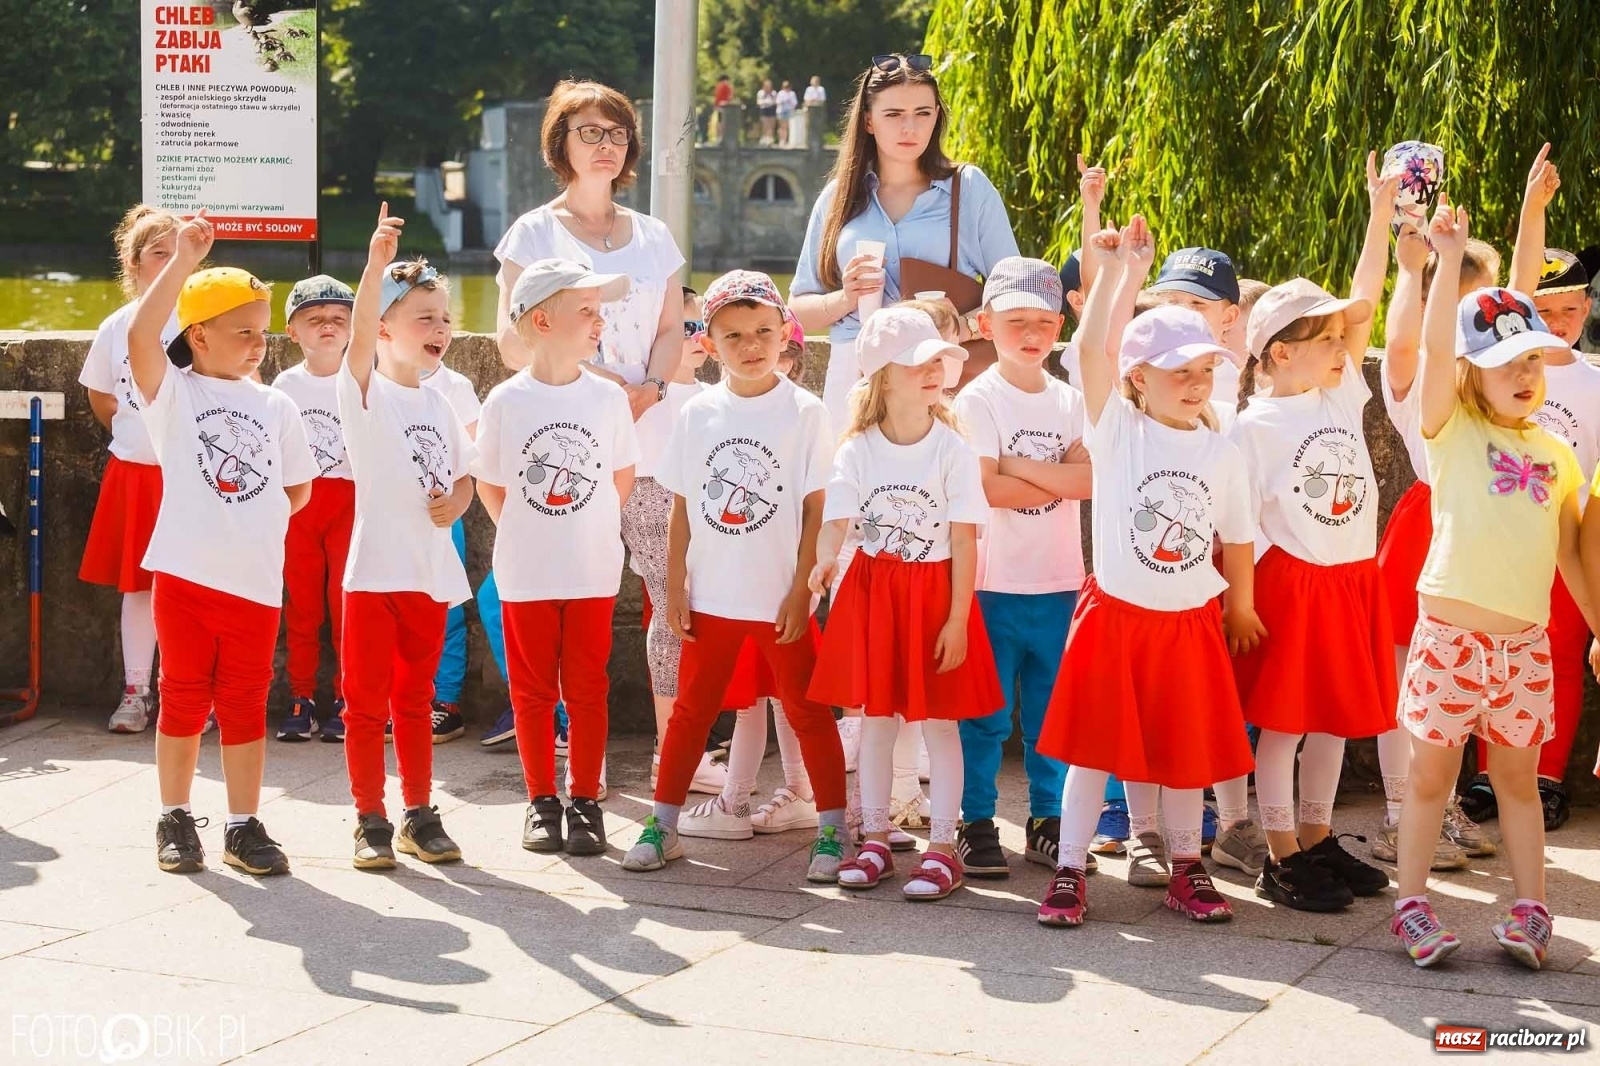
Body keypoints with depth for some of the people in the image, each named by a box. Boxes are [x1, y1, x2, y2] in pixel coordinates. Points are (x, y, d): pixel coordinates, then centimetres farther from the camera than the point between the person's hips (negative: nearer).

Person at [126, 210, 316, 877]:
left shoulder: (275, 407, 9)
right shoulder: (173, 392, -1)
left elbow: (298, 488, 19)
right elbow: (140, 335, -20)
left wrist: (255, 520, 4)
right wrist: (184, 260, -22)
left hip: (256, 578, 3)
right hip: (185, 572, -2)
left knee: (245, 703, 7)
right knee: (184, 698, 7)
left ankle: (243, 828, 14)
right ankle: (175, 821, 19)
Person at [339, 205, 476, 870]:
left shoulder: (438, 403, 11)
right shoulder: (365, 391, -7)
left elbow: (463, 471, 21)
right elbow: (359, 334, -26)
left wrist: (457, 501, -3)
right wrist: (377, 263, -41)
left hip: (430, 571, 5)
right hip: (376, 568, -5)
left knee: (415, 699, 14)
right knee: (367, 702, 1)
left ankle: (420, 816, 22)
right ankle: (371, 822, 9)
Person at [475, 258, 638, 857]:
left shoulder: (608, 398, -1)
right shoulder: (506, 401, -5)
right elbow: (490, 485, 4)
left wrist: (588, 531, 7)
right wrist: (526, 534, 1)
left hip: (592, 572, 1)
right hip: (525, 575, -1)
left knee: (587, 689, 5)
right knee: (533, 689, 8)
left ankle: (585, 802, 14)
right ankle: (542, 801, 19)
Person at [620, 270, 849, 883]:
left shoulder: (804, 413, -6)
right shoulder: (697, 414, 2)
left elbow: (815, 510, -5)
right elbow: (681, 510, 6)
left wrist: (801, 591, -9)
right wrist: (674, 590, 2)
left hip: (780, 598, -3)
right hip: (711, 597, 3)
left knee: (806, 711, 5)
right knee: (691, 710, 11)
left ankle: (832, 832, 13)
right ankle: (662, 826, 21)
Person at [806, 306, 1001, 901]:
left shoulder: (953, 449, -9)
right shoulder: (857, 449, -4)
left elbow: (964, 541, -8)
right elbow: (836, 521, -10)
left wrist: (957, 619, -12)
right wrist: (825, 560, -33)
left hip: (935, 591, -2)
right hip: (872, 590, 2)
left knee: (939, 721, 2)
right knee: (875, 718, 10)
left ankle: (942, 847, 10)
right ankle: (875, 841, 21)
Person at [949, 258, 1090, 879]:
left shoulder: (1070, 402, 8)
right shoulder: (978, 400, -5)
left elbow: (1089, 479, -7)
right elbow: (987, 488, -16)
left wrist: (1022, 466, -14)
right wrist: (1060, 479, -8)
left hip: (1059, 582, 4)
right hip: (995, 581, -4)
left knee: (1053, 711, 10)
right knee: (986, 713, 2)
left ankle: (1047, 823, 21)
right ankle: (977, 826, 11)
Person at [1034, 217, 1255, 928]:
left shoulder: (1221, 452, 1)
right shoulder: (1117, 430, -8)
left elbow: (1236, 536, 11)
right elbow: (1092, 350, -22)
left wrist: (1241, 605, 14)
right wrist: (1118, 272, -26)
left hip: (1191, 622, 3)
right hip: (1114, 615, -3)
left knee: (1186, 750, 12)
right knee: (1092, 748, 3)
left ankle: (1186, 869, 27)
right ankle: (1069, 870, 13)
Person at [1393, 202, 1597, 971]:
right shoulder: (1453, 431, -1)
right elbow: (1436, 346, -16)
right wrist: (1449, 258, -21)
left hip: (1526, 640, 3)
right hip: (1450, 631, -3)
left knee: (1518, 775, 11)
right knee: (1431, 772, 5)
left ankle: (1529, 911, 17)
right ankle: (1412, 904, 14)